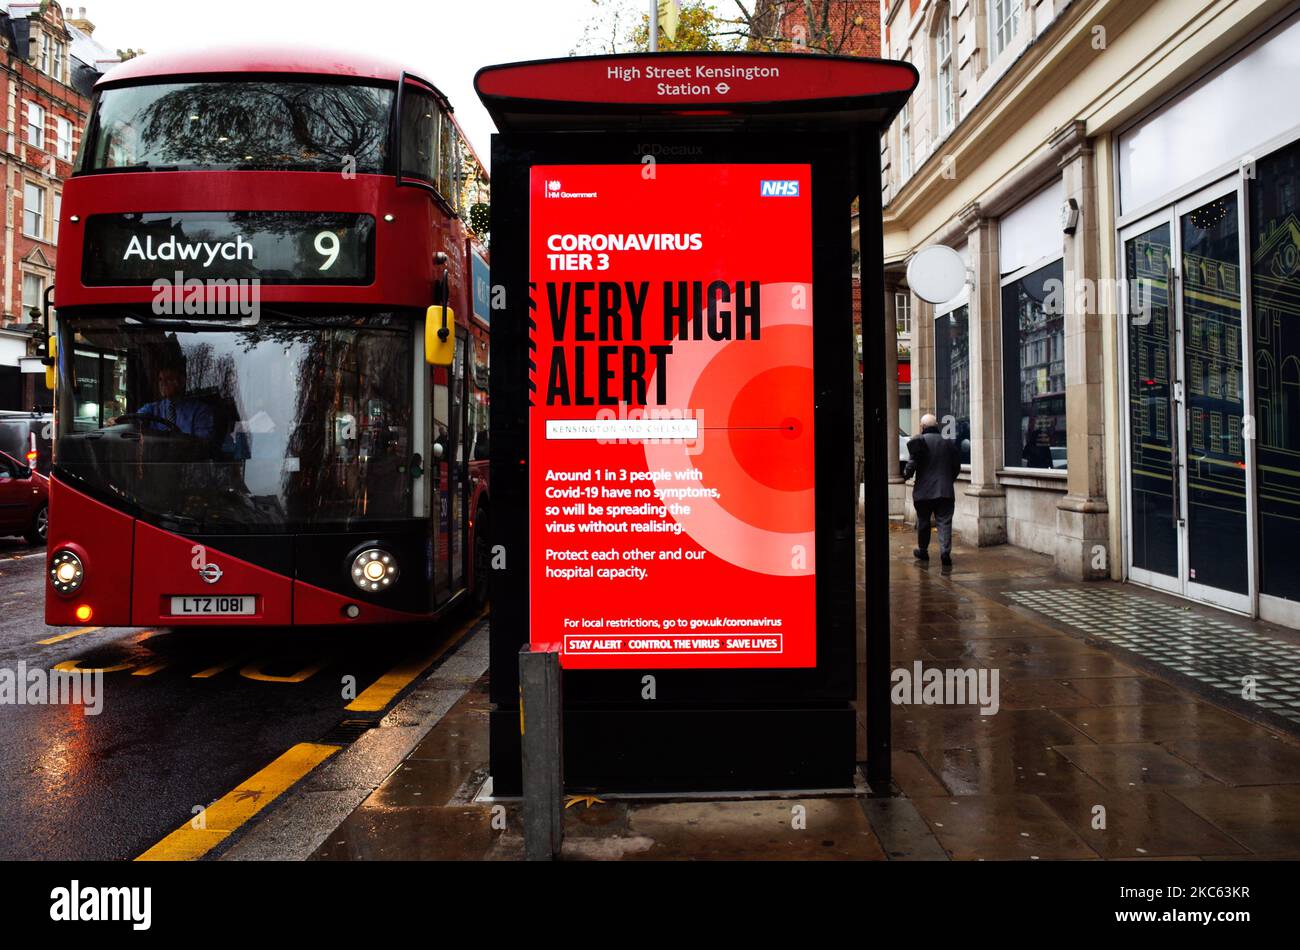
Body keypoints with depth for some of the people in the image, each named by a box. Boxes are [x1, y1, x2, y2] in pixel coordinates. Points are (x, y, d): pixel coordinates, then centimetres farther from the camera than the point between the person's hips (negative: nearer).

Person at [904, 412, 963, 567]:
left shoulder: (919, 441, -7)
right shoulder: (949, 442, 6)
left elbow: (912, 463, -12)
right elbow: (957, 466, 10)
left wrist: (906, 474, 7)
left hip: (924, 490, -2)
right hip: (945, 490, 2)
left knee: (923, 522, 13)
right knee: (944, 522, 1)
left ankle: (923, 551, 26)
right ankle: (945, 552, -11)